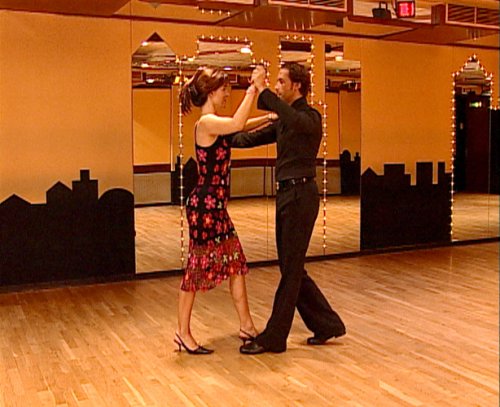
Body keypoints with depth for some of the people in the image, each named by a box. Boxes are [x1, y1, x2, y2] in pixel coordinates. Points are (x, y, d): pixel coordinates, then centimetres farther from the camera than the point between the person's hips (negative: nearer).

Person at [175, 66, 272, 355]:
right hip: (205, 204, -10)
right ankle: (183, 332, 13)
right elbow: (237, 124, -33)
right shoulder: (206, 122, -16)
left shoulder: (215, 123, 13)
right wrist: (252, 91, -25)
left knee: (236, 263, 12)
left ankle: (247, 326, 21)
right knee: (199, 267, 0)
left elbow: (240, 126, 29)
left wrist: (269, 118, 17)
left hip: (216, 206, 10)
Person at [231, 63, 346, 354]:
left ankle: (273, 338, 7)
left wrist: (263, 90, -33)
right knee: (292, 268, 13)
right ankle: (328, 324, 23)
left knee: (290, 269, -1)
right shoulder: (284, 120, 17)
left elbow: (295, 120, -34)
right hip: (287, 194, 9)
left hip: (301, 195, -9)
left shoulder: (311, 117, -10)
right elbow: (254, 138, 20)